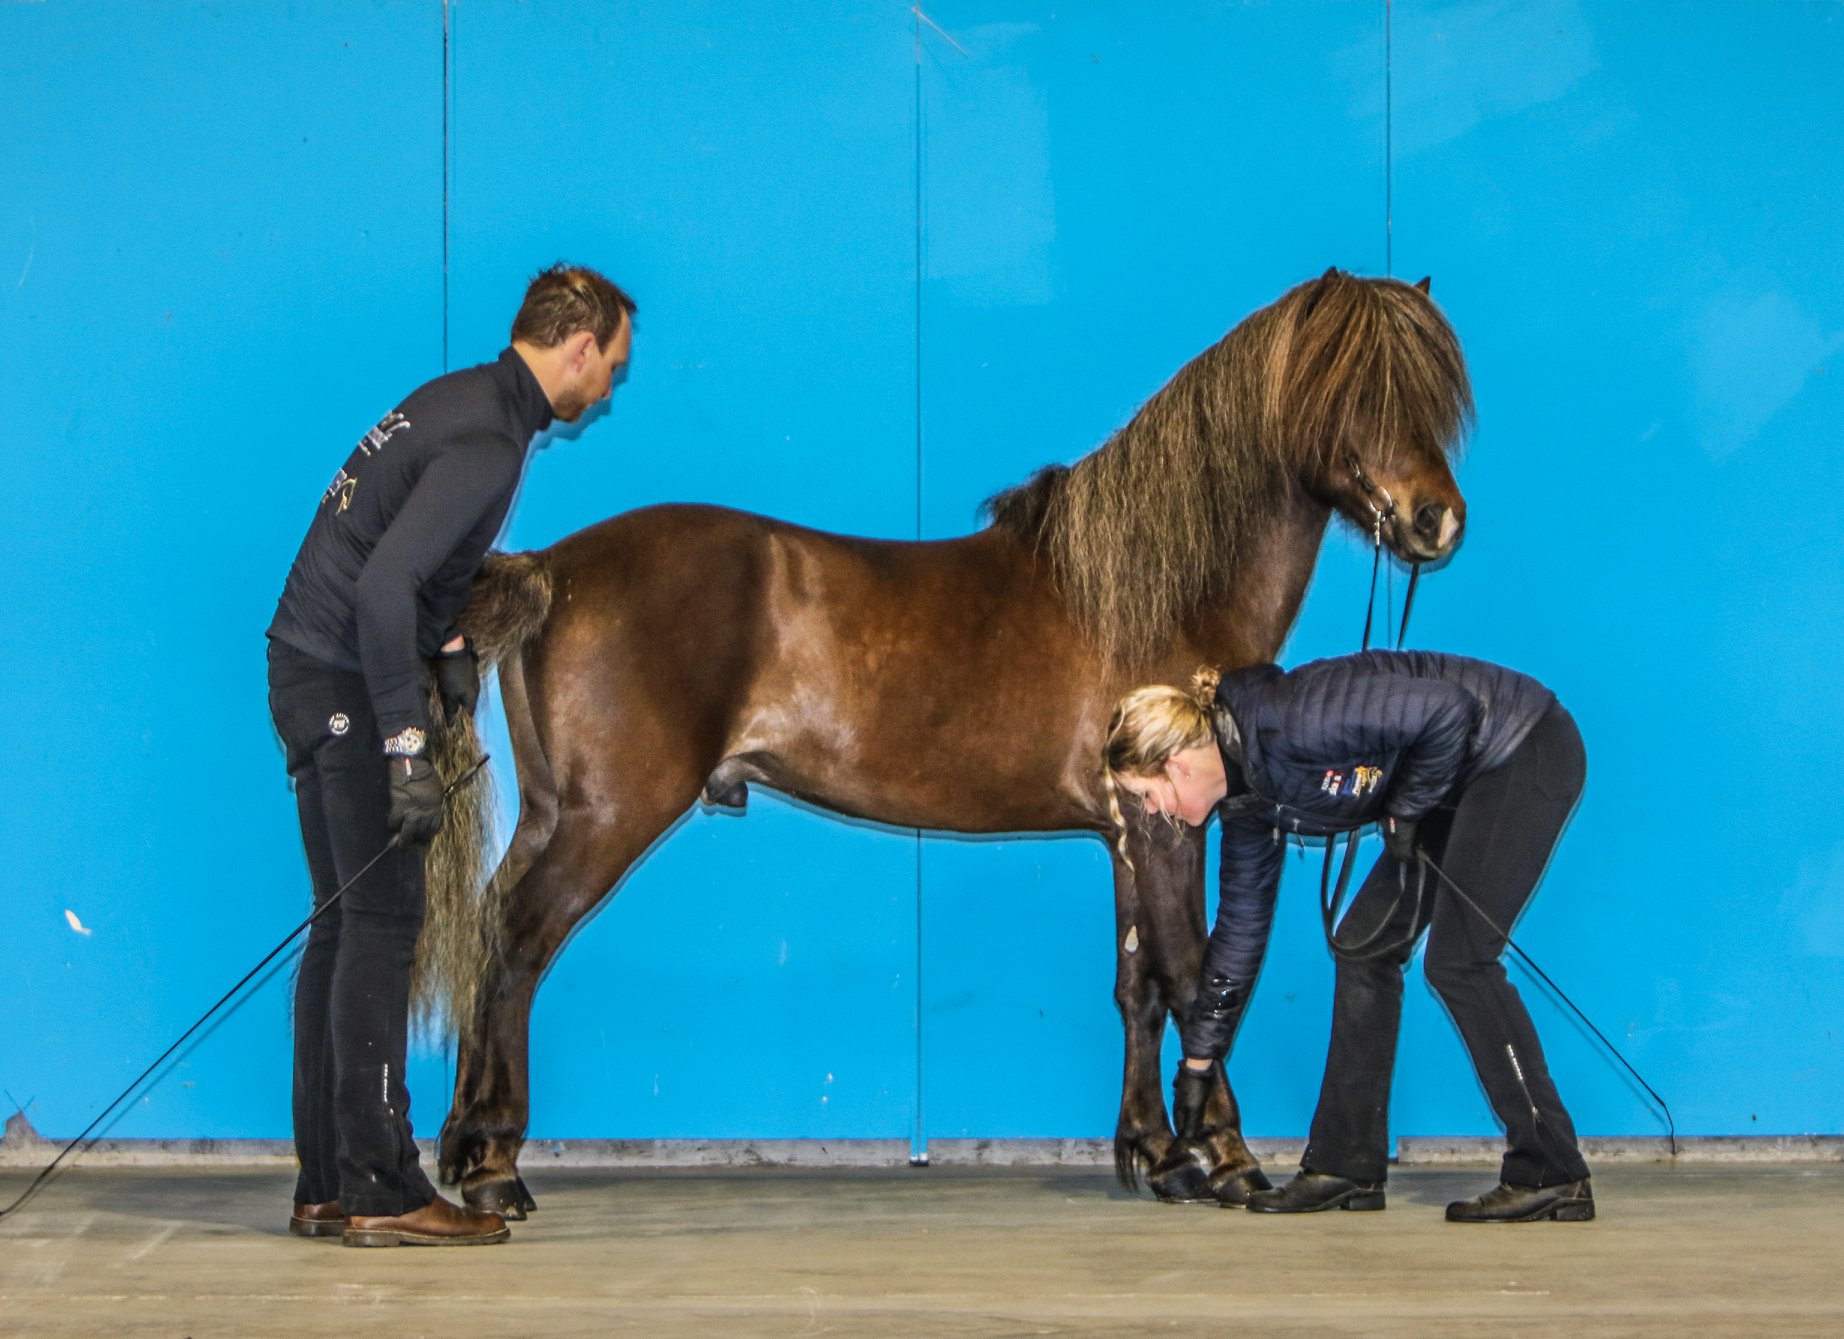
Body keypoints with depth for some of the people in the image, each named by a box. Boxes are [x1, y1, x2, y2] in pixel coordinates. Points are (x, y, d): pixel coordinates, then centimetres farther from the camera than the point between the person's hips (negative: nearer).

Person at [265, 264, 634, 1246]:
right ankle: (378, 1193, -6)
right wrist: (406, 746, -29)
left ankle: (325, 1186, 14)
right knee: (382, 924, -8)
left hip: (317, 675, 10)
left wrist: (449, 644, 13)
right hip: (344, 684, -10)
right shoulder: (487, 444, -19)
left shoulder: (465, 399, 12)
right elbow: (384, 584, -28)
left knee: (346, 924, 11)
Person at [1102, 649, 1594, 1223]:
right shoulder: (1248, 794, 2)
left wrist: (1405, 812, -17)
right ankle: (1346, 1166, 9)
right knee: (1363, 947, 5)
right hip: (1462, 785, 9)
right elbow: (1241, 923, 13)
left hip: (1529, 752, -9)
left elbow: (1448, 709, -28)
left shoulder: (1286, 724, -27)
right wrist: (1198, 1060, 17)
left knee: (1457, 960, -14)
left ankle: (1552, 1177, -9)